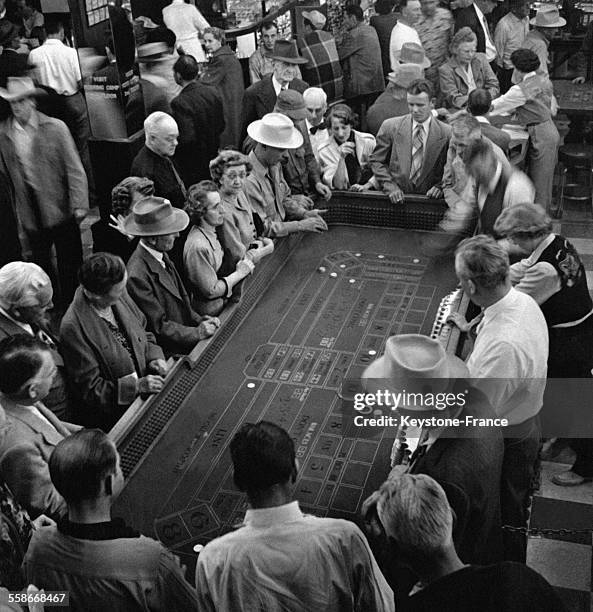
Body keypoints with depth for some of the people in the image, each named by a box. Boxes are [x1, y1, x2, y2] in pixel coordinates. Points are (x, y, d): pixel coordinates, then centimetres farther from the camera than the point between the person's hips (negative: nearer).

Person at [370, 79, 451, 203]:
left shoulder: (446, 133, 0)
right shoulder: (390, 126, 3)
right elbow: (377, 161, 7)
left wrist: (440, 187, -7)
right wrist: (390, 187, -5)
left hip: (427, 199, 0)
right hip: (395, 198, 0)